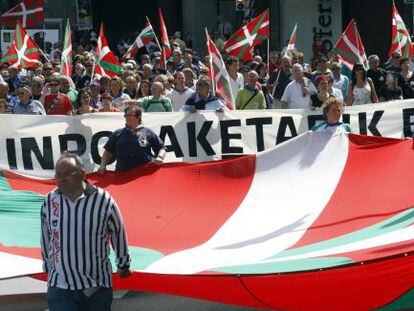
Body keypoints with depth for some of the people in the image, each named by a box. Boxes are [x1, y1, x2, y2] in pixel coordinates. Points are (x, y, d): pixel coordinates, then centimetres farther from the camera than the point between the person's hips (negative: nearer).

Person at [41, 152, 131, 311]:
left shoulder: (103, 201, -12)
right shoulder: (49, 201, -5)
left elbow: (119, 233, 3)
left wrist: (123, 265, 15)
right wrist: (48, 266, 22)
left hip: (97, 287, -1)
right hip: (60, 287, 1)